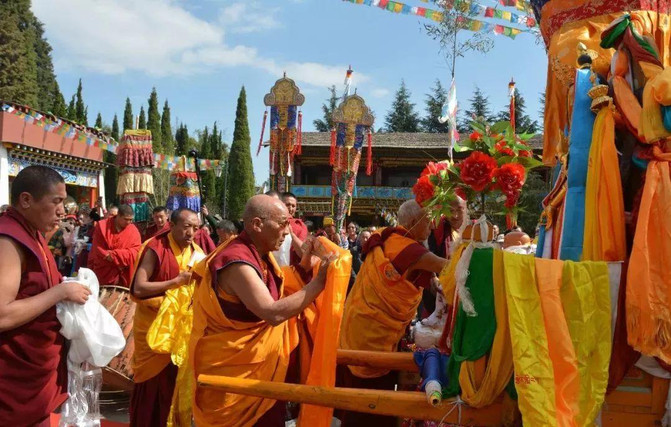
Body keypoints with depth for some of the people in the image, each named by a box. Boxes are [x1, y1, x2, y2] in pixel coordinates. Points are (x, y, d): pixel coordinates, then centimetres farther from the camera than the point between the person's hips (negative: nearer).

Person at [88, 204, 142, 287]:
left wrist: (113, 255, -19)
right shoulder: (102, 226, -3)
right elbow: (98, 250, -6)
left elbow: (135, 251, -9)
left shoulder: (133, 230, -1)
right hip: (103, 274, 0)